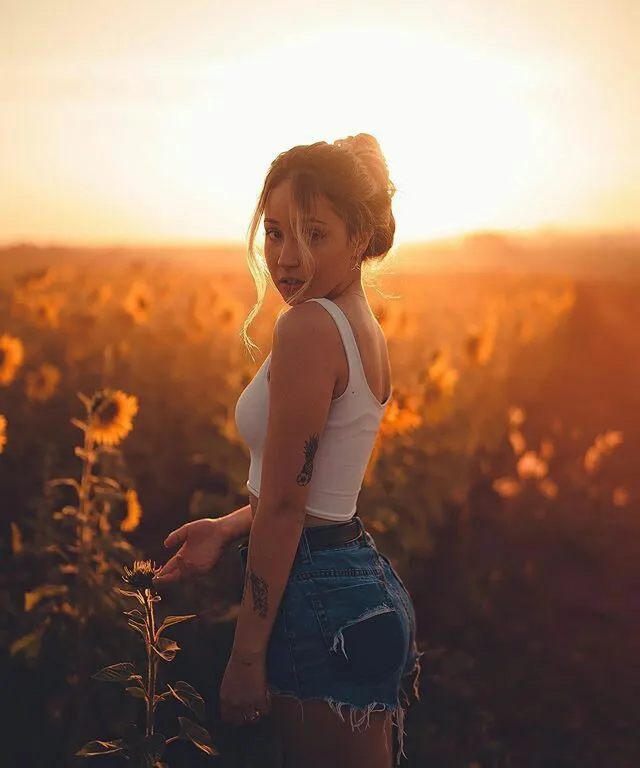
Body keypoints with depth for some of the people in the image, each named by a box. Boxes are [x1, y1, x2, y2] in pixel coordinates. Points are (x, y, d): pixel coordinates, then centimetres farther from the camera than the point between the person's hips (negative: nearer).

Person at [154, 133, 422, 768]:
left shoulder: (307, 326, -19)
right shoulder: (366, 327, 10)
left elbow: (284, 505, -19)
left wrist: (246, 655, -13)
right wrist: (230, 528, 7)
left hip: (319, 600, -10)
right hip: (367, 583, 10)